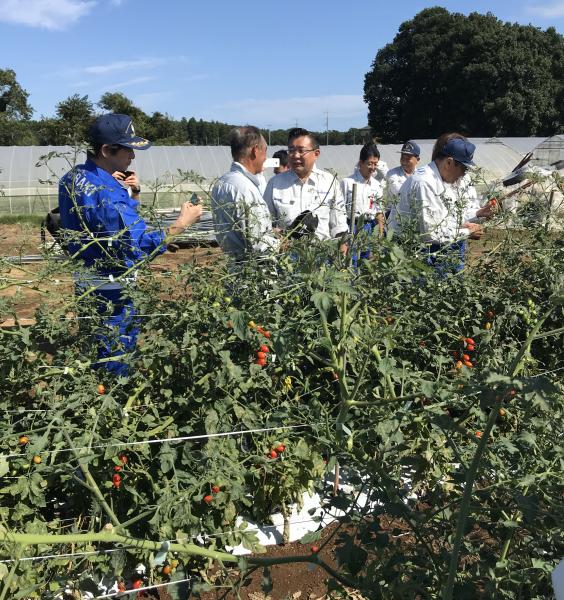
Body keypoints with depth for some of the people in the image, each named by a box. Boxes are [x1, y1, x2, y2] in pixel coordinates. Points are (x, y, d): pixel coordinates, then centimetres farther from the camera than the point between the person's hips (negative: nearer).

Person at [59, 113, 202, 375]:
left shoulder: (74, 177, 5)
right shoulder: (104, 192, -25)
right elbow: (140, 247, -29)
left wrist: (132, 195, -3)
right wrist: (182, 223, -21)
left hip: (84, 280, 10)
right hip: (108, 290, -9)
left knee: (94, 354, 20)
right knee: (117, 360, 4)